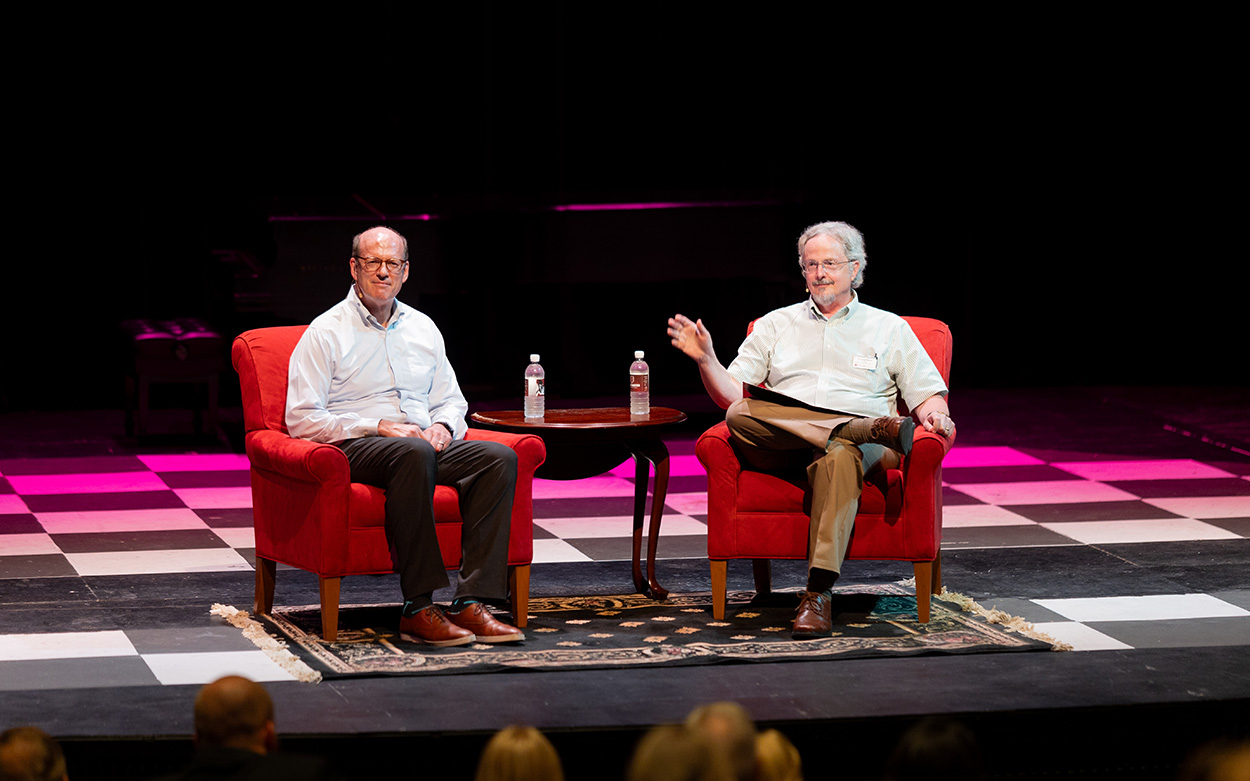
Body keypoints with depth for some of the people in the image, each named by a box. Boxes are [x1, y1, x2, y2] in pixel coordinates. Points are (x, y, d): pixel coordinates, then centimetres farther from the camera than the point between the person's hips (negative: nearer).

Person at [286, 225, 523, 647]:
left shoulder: (423, 328, 21)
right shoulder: (325, 333, 2)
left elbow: (451, 401, 27)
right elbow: (301, 419, -6)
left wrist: (442, 426, 1)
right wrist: (378, 427, -14)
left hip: (424, 444, 6)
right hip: (356, 449, -6)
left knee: (499, 457, -23)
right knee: (414, 453, -40)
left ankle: (471, 603, -31)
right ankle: (418, 609, -39)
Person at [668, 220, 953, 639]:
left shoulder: (888, 328, 21)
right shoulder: (775, 325, 25)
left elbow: (927, 394, 14)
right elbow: (731, 394, 17)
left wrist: (935, 415, -9)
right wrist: (705, 359, -2)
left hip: (859, 442, -2)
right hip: (780, 447, 2)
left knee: (839, 456, -41)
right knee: (741, 415, -33)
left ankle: (818, 594, -51)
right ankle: (875, 428, -36)